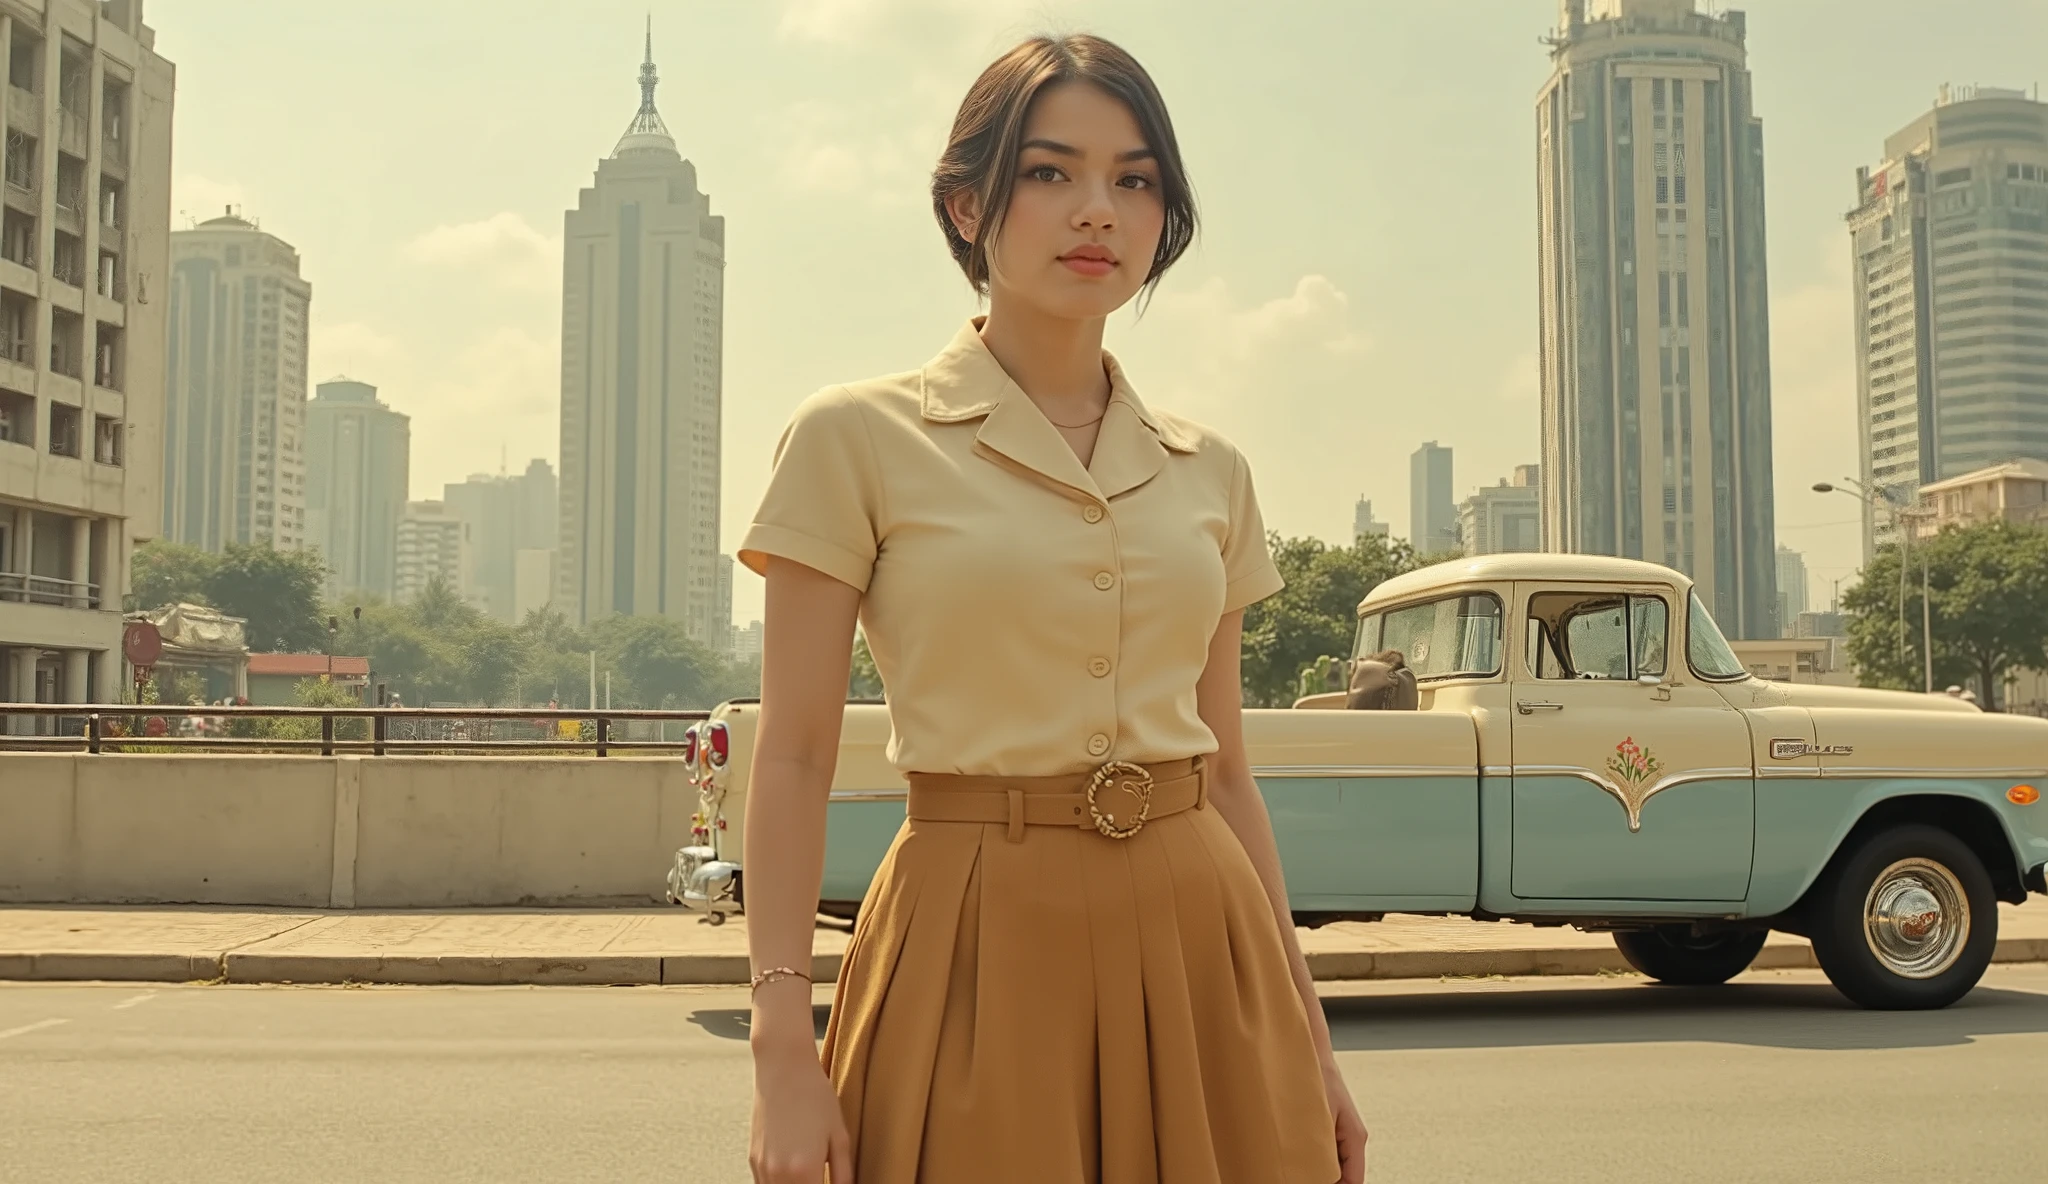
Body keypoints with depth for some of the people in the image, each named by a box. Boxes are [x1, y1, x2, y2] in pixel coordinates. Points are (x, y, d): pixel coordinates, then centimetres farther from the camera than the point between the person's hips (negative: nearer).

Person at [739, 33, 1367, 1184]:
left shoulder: (1210, 471, 8)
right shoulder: (860, 438, -3)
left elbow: (1229, 770, 12)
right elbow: (794, 761, -5)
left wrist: (1312, 1041, 10)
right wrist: (784, 1045, -12)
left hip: (1198, 943, 4)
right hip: (979, 949, -3)